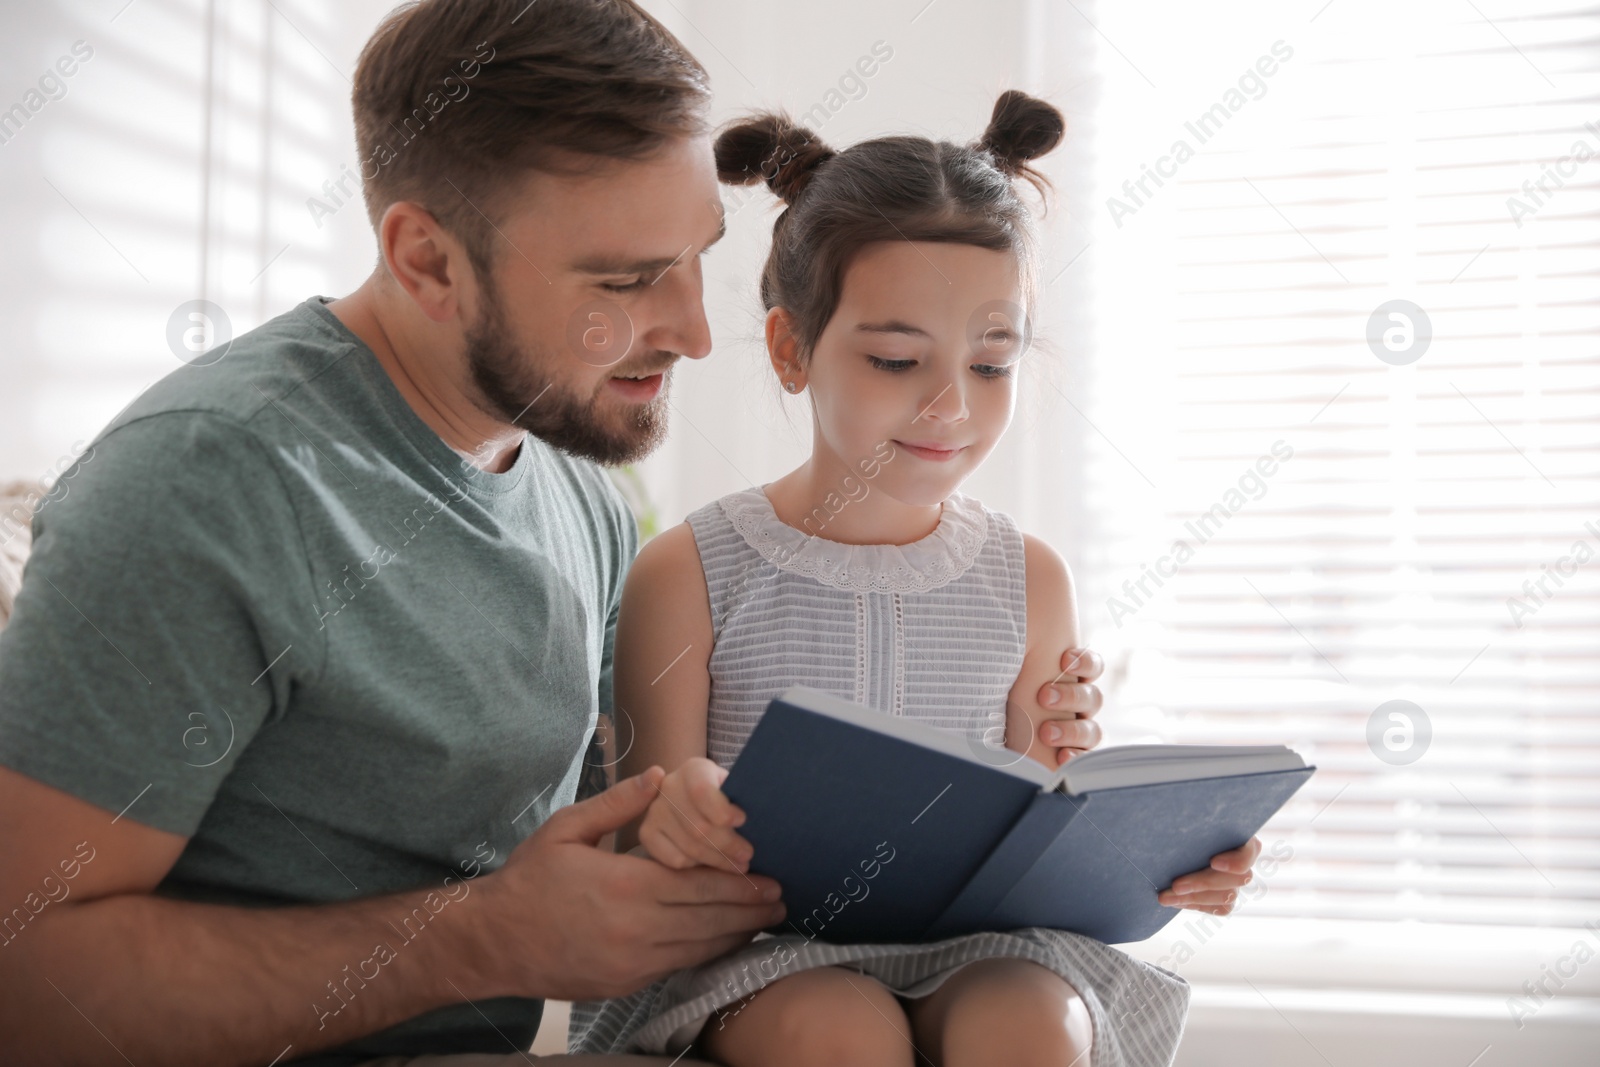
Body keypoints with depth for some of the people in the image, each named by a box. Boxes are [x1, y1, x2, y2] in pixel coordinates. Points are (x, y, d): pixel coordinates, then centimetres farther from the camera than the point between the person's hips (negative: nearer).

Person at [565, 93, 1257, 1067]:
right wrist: (675, 822, -27)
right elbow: (651, 845, -3)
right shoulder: (691, 575, -3)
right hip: (754, 946, -2)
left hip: (974, 946, 2)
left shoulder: (1029, 581, 7)